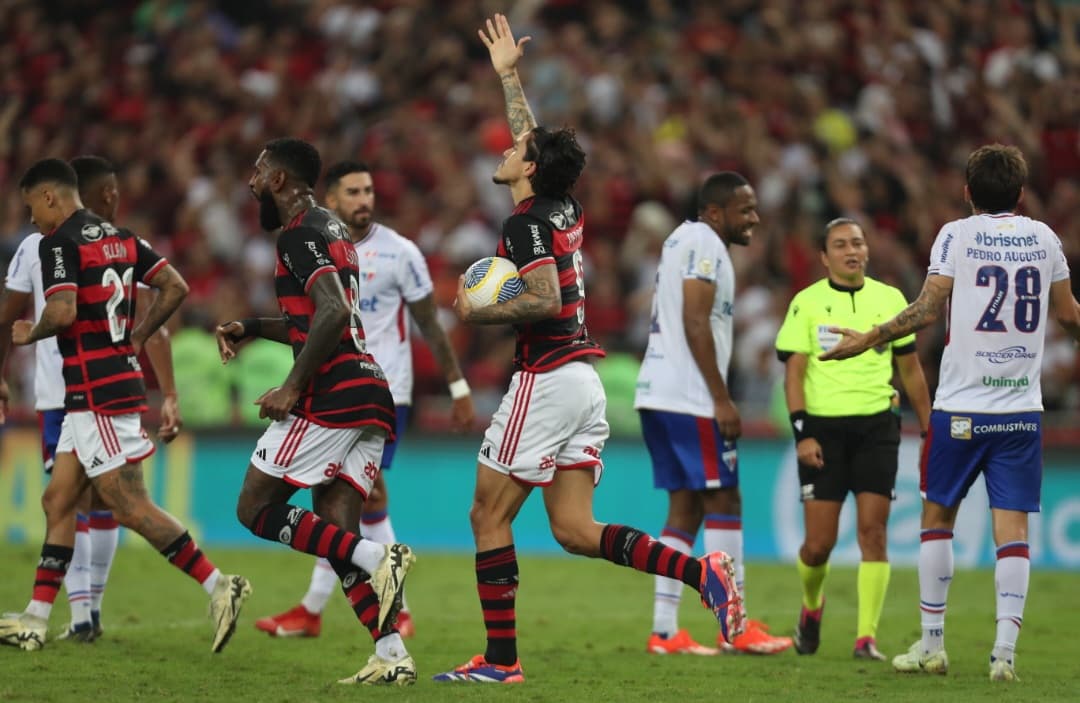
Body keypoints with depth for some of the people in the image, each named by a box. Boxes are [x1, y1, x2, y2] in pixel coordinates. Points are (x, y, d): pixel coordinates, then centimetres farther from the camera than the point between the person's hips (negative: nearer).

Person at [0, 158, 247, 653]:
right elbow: (175, 286, 10)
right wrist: (136, 339, 16)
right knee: (58, 501, 11)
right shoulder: (119, 237, 14)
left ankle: (219, 586, -10)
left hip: (95, 389, -10)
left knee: (130, 506, -8)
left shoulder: (58, 242, -12)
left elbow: (63, 312, -24)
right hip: (122, 373, 10)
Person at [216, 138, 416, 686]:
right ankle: (392, 657, -5)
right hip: (370, 394, 9)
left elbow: (333, 313, -22)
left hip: (330, 395, -9)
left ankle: (378, 559, -15)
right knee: (336, 533, 6)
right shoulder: (333, 230, 23)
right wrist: (250, 328, 27)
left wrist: (292, 387, -19)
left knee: (255, 510, -2)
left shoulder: (299, 234, -8)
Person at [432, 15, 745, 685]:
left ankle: (501, 658, 0)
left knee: (489, 515, 1)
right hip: (585, 383, 8)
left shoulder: (526, 225, -11)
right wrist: (509, 74, 37)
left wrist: (480, 311, -12)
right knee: (576, 530, 5)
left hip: (547, 379, -8)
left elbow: (546, 301, -25)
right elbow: (540, 141, 31)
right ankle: (704, 571, -11)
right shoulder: (568, 213, 14)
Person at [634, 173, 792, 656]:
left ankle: (664, 630, 6)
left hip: (657, 394, 10)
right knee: (723, 502, -4)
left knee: (685, 508, 9)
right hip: (687, 395, -10)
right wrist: (721, 399, -18)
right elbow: (695, 323, -17)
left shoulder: (681, 241, 21)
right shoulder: (705, 244, -10)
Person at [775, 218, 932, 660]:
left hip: (876, 426, 2)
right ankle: (811, 606, 29)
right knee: (819, 541, -3)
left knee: (872, 531, -8)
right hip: (823, 427, -2)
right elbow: (793, 371, -2)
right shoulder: (806, 303, 1)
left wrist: (928, 427, 14)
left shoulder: (890, 300, 8)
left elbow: (910, 369, 16)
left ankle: (867, 637, -6)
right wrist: (802, 433, -11)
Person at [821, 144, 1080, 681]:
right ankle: (1004, 651, -10)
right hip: (1022, 410, 2)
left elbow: (927, 309, -11)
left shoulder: (957, 235, -3)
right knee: (1012, 527, 0)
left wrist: (867, 340, -3)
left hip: (961, 409, -2)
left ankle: (932, 645, 13)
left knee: (937, 516, 12)